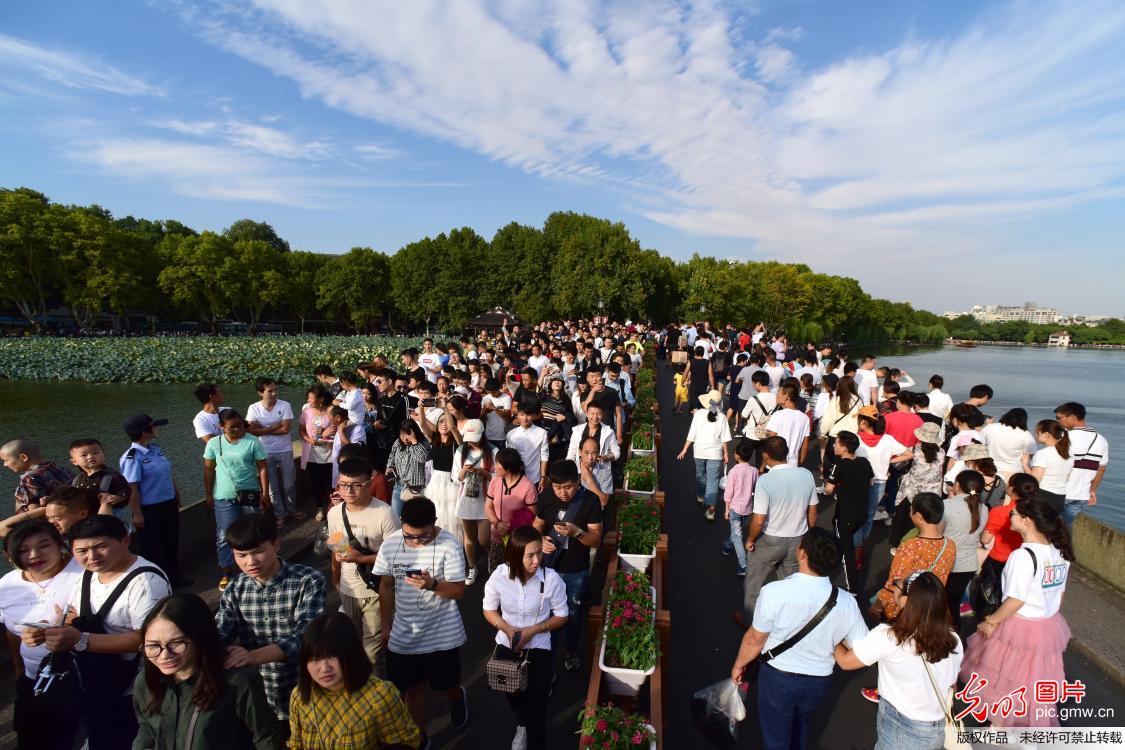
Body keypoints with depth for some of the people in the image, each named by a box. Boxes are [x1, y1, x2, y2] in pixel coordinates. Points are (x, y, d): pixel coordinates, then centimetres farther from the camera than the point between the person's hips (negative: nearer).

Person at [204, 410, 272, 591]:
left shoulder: (253, 442, -9)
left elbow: (262, 468, -6)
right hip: (224, 498, 1)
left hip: (250, 495, 0)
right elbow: (208, 469, 5)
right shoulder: (214, 443, -4)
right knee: (224, 537, 2)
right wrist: (208, 494, 5)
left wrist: (265, 493, -8)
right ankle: (227, 573, 17)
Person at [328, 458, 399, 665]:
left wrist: (360, 558, -26)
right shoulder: (334, 513, -6)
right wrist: (335, 579, 18)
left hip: (376, 590, -5)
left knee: (373, 643, 5)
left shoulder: (384, 513, -24)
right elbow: (337, 550, 9)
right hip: (347, 589, 6)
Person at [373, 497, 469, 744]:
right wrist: (386, 626, 7)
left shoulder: (449, 545, -22)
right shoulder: (390, 544, -11)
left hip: (442, 634, -2)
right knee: (413, 687, 18)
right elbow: (386, 586, 3)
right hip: (403, 634, 3)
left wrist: (432, 584, -36)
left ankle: (458, 698, 54)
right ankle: (419, 737, 43)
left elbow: (458, 590, -18)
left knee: (445, 685, 18)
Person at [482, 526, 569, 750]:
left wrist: (532, 630, -22)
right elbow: (489, 610, -4)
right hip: (506, 645, 3)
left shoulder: (552, 579, -25)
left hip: (538, 648, -3)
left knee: (536, 705, 4)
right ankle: (522, 725, 62)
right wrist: (507, 629, -21)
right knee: (513, 696, 28)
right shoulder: (499, 576, -20)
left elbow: (562, 616, -10)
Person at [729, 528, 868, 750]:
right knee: (801, 724, 35)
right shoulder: (847, 603, -21)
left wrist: (739, 665, 3)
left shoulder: (774, 592, -29)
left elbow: (755, 639, -16)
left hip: (778, 677, -3)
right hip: (819, 682, 3)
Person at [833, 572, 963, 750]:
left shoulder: (888, 637, -27)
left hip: (901, 731, -4)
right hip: (939, 730, 5)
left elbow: (845, 661, -13)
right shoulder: (953, 641, -13)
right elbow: (950, 685, 4)